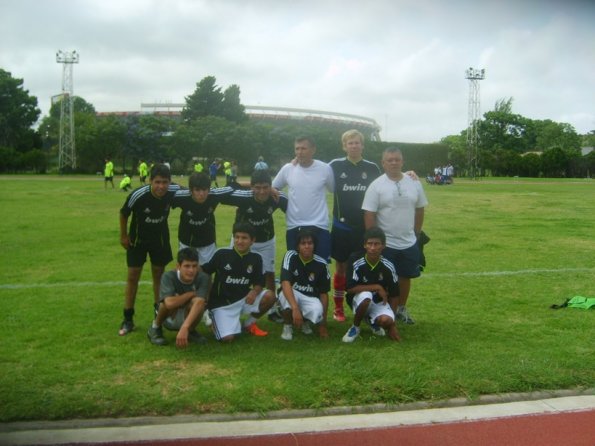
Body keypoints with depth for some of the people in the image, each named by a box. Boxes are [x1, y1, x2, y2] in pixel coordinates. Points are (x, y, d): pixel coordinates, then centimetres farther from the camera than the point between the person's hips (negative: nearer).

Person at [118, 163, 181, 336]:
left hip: (160, 238, 2)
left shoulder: (174, 191, -26)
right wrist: (123, 236, -5)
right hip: (138, 238, -2)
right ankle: (128, 319, 11)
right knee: (133, 276, 1)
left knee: (159, 274, 11)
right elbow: (123, 214, -13)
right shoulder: (138, 195, -32)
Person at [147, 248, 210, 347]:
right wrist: (192, 294, -28)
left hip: (190, 317, 1)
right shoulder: (168, 277, -26)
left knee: (197, 301, -33)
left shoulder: (203, 278, -23)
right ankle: (155, 327, -3)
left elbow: (199, 302, -39)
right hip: (169, 318, -1)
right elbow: (170, 303, -42)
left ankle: (191, 331, 0)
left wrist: (184, 327, -52)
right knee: (173, 301, -36)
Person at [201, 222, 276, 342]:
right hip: (222, 303, -3)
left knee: (270, 296, -20)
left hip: (243, 299, 4)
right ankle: (217, 323, 15)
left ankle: (249, 323, 7)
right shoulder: (222, 254, -10)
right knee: (228, 338, -23)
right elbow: (203, 272, -2)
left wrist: (254, 292, -20)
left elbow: (259, 283, 1)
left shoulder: (256, 258, -2)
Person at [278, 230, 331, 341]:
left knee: (317, 311, -33)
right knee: (288, 294, -37)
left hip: (310, 298, 1)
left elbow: (324, 293, -4)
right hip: (290, 294, -1)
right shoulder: (290, 256, -17)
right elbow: (285, 283, -30)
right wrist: (295, 308, -44)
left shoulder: (321, 264, -12)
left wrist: (323, 323, -6)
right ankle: (287, 326, -6)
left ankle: (305, 321, 7)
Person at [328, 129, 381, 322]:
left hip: (365, 227, 1)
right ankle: (338, 307, 18)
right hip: (342, 226, -1)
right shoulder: (335, 166, -2)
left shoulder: (372, 168, 3)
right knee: (341, 266, 7)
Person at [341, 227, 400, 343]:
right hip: (359, 299, -2)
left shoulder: (388, 267, -11)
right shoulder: (357, 263, -19)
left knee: (386, 320, -30)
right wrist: (377, 287, -24)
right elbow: (350, 289, -23)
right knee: (366, 295, -37)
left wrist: (392, 325, -3)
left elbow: (393, 295, -2)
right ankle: (355, 327, -9)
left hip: (379, 302, 2)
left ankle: (373, 321, 10)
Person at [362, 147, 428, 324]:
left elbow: (419, 210, 10)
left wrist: (417, 233, 12)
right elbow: (369, 215, -11)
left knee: (405, 277, 15)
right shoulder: (376, 186, -10)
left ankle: (401, 309, 33)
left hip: (409, 243, 4)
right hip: (385, 244, -4)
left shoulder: (414, 183, 1)